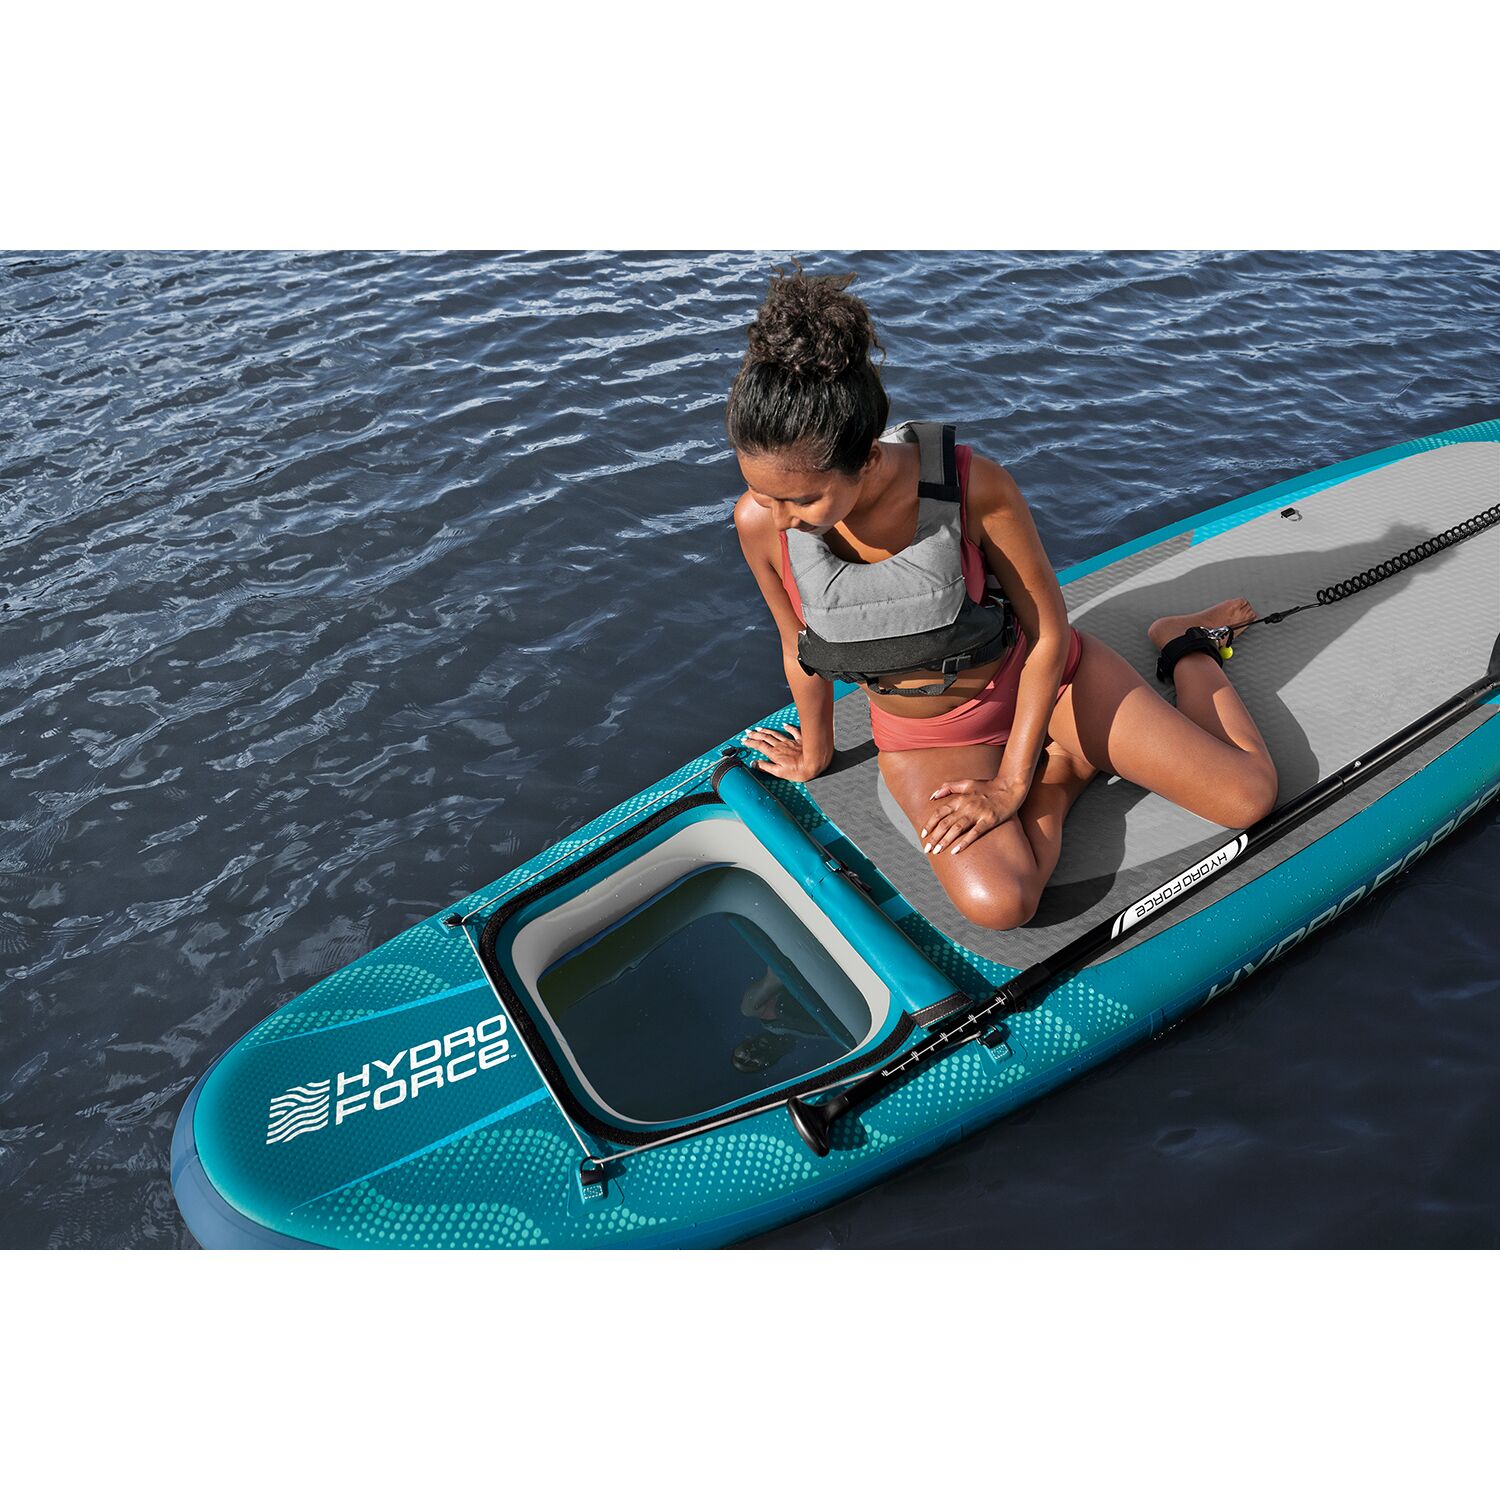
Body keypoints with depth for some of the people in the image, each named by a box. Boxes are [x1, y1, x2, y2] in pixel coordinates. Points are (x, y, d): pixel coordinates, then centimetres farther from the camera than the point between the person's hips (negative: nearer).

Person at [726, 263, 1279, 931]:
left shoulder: (973, 485, -28)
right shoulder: (761, 520, -22)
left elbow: (1049, 632, -15)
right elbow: (801, 650, -3)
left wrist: (1011, 783, -15)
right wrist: (816, 755, 12)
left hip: (1037, 674, -1)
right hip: (926, 737, 1)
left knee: (1249, 797, -3)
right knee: (995, 902, -26)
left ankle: (1185, 645, 27)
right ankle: (1063, 769, 6)